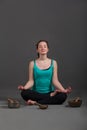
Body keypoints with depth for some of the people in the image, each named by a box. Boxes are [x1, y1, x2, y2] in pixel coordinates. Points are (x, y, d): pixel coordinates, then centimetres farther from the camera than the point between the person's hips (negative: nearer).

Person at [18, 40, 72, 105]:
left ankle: (35, 102, -21)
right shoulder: (32, 63, 3)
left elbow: (55, 80, -1)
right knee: (24, 93, -32)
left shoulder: (53, 63, 4)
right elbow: (31, 81, -1)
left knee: (63, 95, -30)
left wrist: (64, 90, -19)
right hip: (36, 93, 0)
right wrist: (24, 88, -23)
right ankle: (51, 95, -19)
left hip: (49, 92, 0)